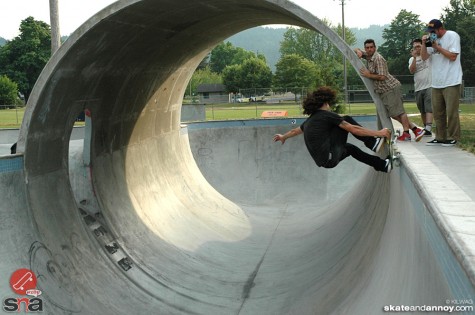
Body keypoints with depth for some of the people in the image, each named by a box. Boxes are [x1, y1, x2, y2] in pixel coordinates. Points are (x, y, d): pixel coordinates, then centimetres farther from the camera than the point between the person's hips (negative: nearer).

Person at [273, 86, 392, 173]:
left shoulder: (310, 120, 17)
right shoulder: (327, 115, -5)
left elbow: (295, 131, 37)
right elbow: (354, 129, -7)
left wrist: (283, 137, 58)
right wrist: (378, 133, -2)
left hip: (321, 160, 8)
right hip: (330, 158, -8)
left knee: (350, 148, 31)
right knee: (347, 120, 3)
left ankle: (383, 165, 31)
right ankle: (374, 143, 8)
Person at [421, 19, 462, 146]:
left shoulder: (452, 36, -6)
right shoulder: (433, 39, 12)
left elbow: (453, 56, -14)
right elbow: (424, 57, 11)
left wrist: (436, 46, -13)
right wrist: (424, 44, -4)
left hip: (451, 82, -7)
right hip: (436, 83, 7)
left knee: (451, 111, -3)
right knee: (438, 112, 8)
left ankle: (452, 138, 5)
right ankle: (440, 137, 15)